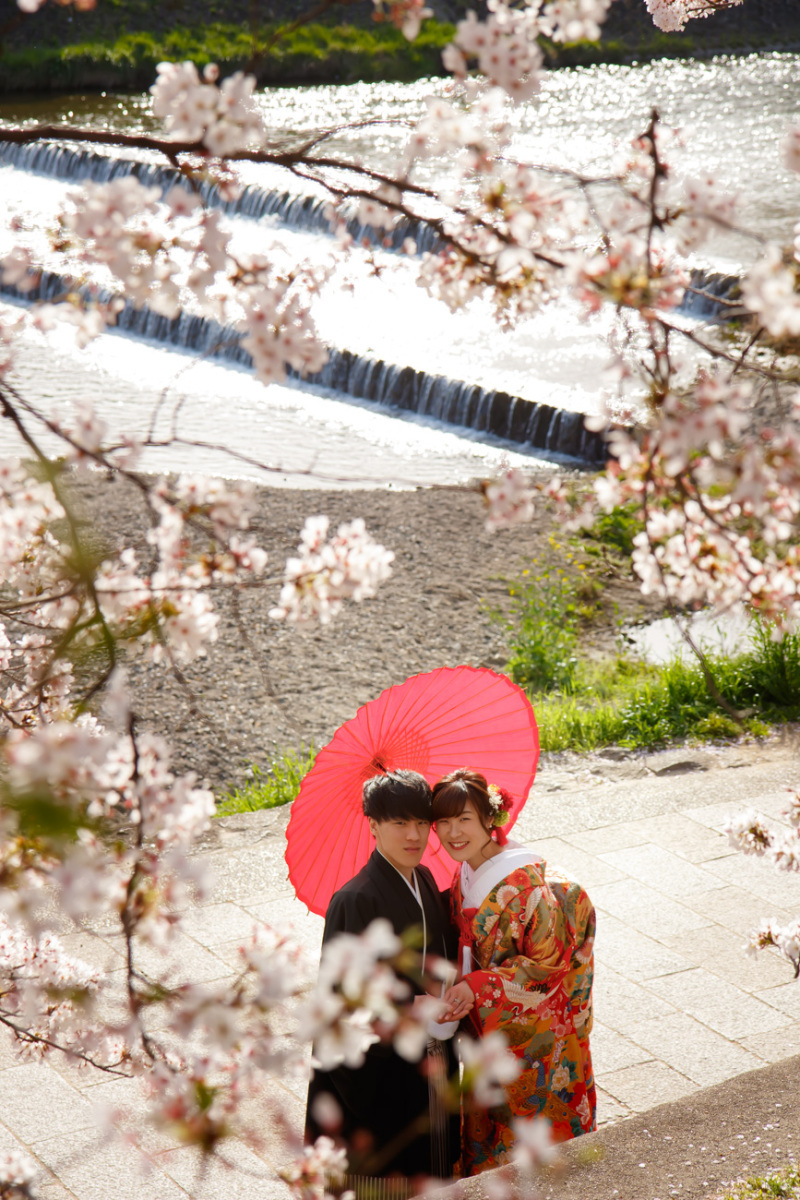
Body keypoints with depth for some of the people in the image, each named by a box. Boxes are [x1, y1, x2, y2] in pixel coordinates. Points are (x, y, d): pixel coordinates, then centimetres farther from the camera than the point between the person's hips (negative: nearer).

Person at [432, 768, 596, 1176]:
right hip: (485, 1028, 7)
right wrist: (452, 994, -2)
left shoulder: (524, 884, -26)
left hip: (531, 1033, -7)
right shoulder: (466, 875, -1)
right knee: (486, 1129, 21)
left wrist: (477, 988, -26)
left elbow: (548, 964, -21)